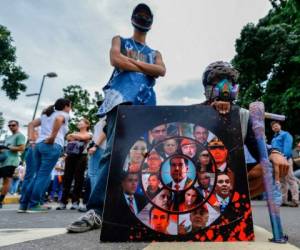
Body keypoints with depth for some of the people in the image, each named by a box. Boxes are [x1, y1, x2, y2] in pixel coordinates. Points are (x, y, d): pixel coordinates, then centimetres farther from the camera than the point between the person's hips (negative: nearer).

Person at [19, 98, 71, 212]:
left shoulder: (46, 114, 27)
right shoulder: (64, 114, 5)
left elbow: (31, 124, 21)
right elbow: (58, 119, -19)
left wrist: (31, 139, 12)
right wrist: (52, 137, -17)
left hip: (39, 145, 7)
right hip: (53, 146, -7)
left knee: (38, 175, 12)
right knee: (43, 176, -4)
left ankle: (23, 204, 13)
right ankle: (33, 205, -2)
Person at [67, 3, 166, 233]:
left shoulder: (155, 53, 34)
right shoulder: (120, 40, 26)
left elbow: (162, 71, 11)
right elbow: (115, 59, 3)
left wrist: (134, 62, 4)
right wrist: (146, 68, 9)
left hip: (147, 103, 4)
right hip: (122, 97, -4)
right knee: (115, 149, -21)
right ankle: (97, 209, -20)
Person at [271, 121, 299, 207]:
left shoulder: (286, 134, 3)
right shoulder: (274, 138, 25)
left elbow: (287, 147, -11)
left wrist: (285, 156, -22)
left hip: (285, 159, -8)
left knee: (290, 179, -8)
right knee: (282, 181, 10)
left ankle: (295, 200, -7)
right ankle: (283, 200, 15)